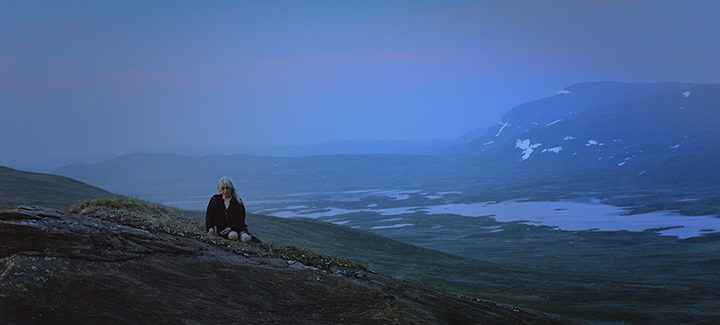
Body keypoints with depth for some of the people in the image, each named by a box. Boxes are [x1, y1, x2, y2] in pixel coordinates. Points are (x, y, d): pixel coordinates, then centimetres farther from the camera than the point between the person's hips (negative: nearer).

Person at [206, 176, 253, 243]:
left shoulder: (237, 201, 2)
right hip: (222, 227, 0)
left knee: (245, 239, -31)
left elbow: (241, 218, -1)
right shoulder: (215, 199, 6)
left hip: (237, 226, 0)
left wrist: (230, 228, -16)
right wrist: (210, 228, -7)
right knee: (233, 236, -35)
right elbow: (209, 214, 10)